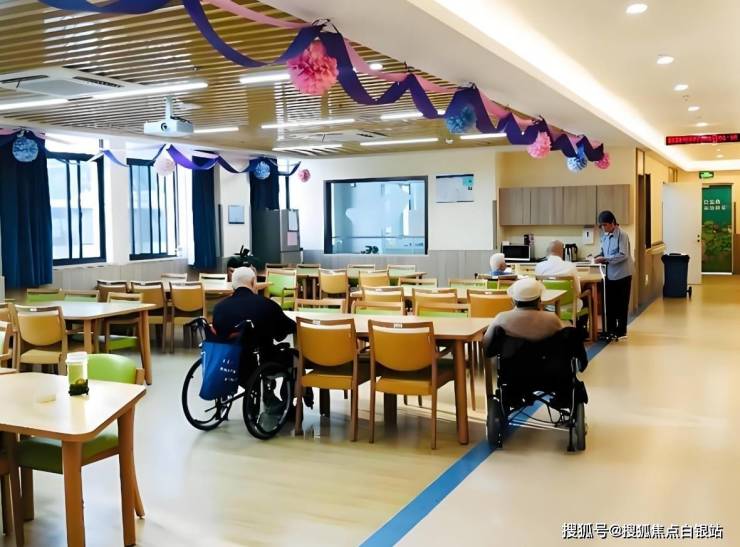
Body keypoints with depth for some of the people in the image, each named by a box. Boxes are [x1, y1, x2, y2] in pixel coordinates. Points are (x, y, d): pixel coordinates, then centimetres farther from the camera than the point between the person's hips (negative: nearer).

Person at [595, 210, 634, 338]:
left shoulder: (622, 235, -15)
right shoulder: (605, 235, 6)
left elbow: (623, 255, -20)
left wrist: (605, 259, -23)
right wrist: (600, 257, -4)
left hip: (622, 274, -7)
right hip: (610, 274, 7)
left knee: (621, 303, 4)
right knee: (610, 302, 11)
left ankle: (621, 330, 13)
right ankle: (610, 329, 21)